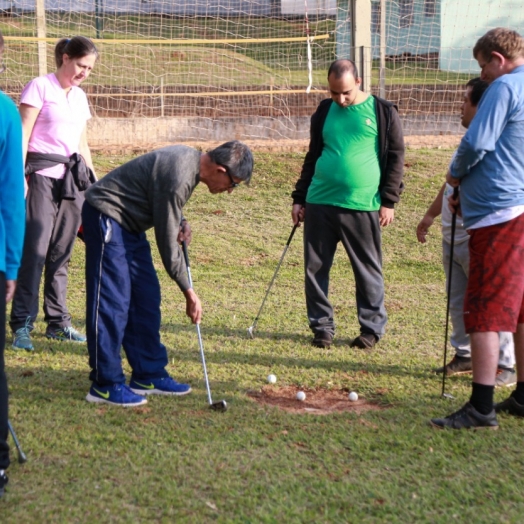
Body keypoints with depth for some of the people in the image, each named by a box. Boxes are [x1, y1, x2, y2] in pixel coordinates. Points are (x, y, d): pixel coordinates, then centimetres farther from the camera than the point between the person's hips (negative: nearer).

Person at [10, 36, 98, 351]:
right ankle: (22, 325, -7)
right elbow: (23, 134, -8)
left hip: (73, 178, 6)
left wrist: (94, 181, 19)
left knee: (61, 253, 9)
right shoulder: (41, 87, -3)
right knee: (35, 250, -10)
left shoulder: (80, 96, 17)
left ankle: (57, 321, 16)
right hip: (42, 175, -6)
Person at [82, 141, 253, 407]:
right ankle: (105, 384, -6)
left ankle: (149, 375, 15)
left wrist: (180, 222, -2)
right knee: (112, 302, -11)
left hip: (128, 223, 11)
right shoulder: (178, 179, -27)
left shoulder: (191, 157, 2)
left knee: (146, 297, 9)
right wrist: (189, 292, -13)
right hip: (107, 217, -11)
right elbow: (167, 245, -21)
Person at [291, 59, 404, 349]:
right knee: (315, 268, 6)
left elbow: (395, 157, 2)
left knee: (368, 271, 5)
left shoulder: (383, 112, 0)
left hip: (363, 206, -3)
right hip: (319, 204, 4)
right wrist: (299, 198, 15)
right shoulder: (324, 111, 11)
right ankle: (321, 326, 18)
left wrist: (389, 201, -4)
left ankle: (372, 327, 17)